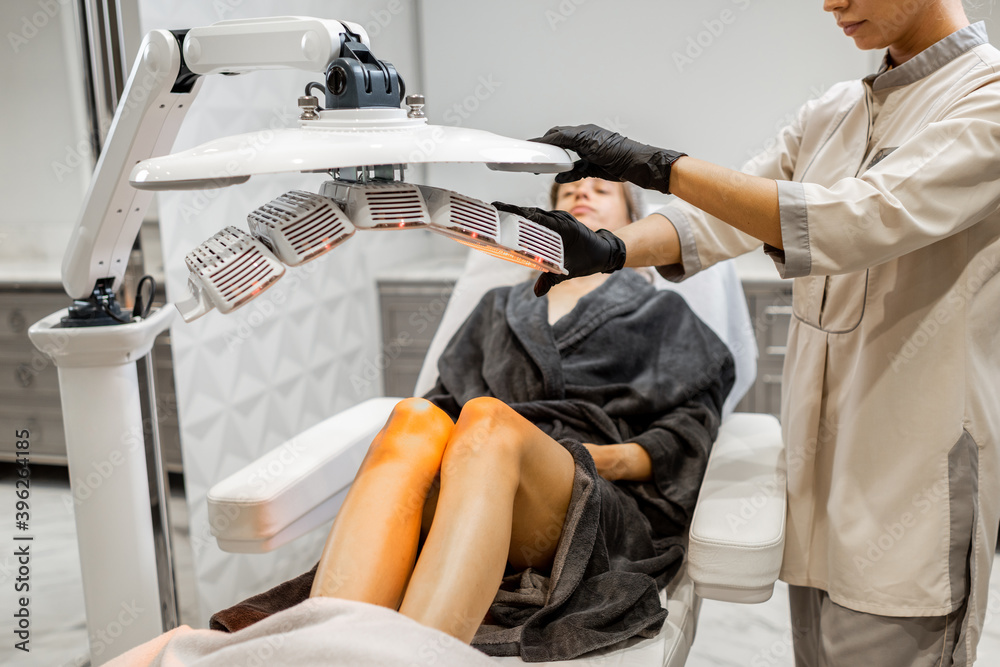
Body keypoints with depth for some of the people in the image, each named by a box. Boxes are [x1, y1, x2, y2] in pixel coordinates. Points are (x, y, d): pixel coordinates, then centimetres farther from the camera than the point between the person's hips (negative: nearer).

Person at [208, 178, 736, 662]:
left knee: (487, 419, -35)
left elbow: (695, 423, 16)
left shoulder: (663, 313, 30)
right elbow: (448, 392, 22)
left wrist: (621, 458, -4)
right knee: (415, 419, -33)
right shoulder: (499, 307, 35)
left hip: (600, 499, -2)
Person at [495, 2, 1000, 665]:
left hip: (913, 473, -6)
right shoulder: (832, 112, 13)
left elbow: (863, 220, -26)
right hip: (819, 459, 7)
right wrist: (610, 250, -13)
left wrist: (654, 163, -26)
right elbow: (716, 219, 7)